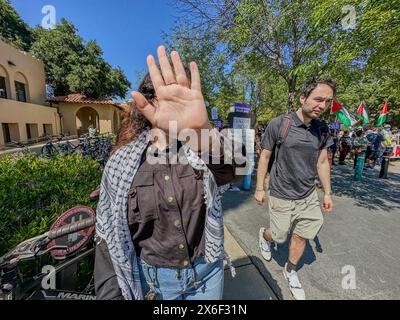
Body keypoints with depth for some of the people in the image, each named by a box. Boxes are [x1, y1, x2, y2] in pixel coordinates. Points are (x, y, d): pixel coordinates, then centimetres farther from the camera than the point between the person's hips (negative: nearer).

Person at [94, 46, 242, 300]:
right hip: (153, 278, 0)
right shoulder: (122, 163, -13)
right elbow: (109, 235, -6)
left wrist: (201, 132, -54)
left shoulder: (201, 148, -12)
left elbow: (226, 170, -35)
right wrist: (110, 294, -6)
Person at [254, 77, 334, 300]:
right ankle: (264, 234, 48)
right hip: (281, 195, -4)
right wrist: (259, 188, -6)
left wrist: (328, 193, 8)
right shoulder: (278, 124, -15)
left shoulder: (322, 129, -1)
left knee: (302, 236, 16)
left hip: (308, 195, 5)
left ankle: (291, 271, 43)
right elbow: (265, 157, -9)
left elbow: (323, 162, 7)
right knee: (280, 236, 11)